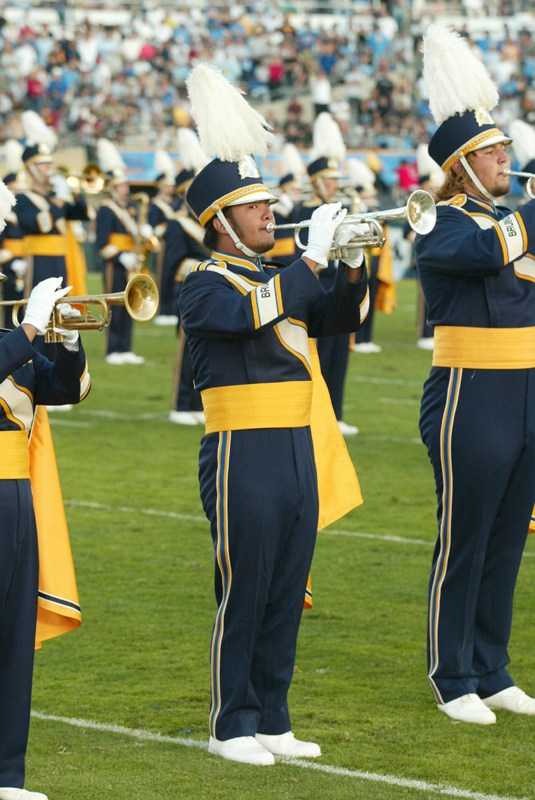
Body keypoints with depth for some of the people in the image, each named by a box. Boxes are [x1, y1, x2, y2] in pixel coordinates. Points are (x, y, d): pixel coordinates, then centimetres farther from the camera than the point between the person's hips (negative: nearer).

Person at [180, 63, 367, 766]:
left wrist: (351, 268, -6)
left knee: (287, 596, 10)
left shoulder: (278, 277, 16)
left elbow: (337, 319, 12)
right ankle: (231, 726, 7)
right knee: (244, 594, -2)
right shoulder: (206, 284, -8)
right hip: (244, 454, -7)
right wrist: (312, 257, -23)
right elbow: (248, 314, -26)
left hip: (298, 451, 7)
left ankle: (272, 722, 18)